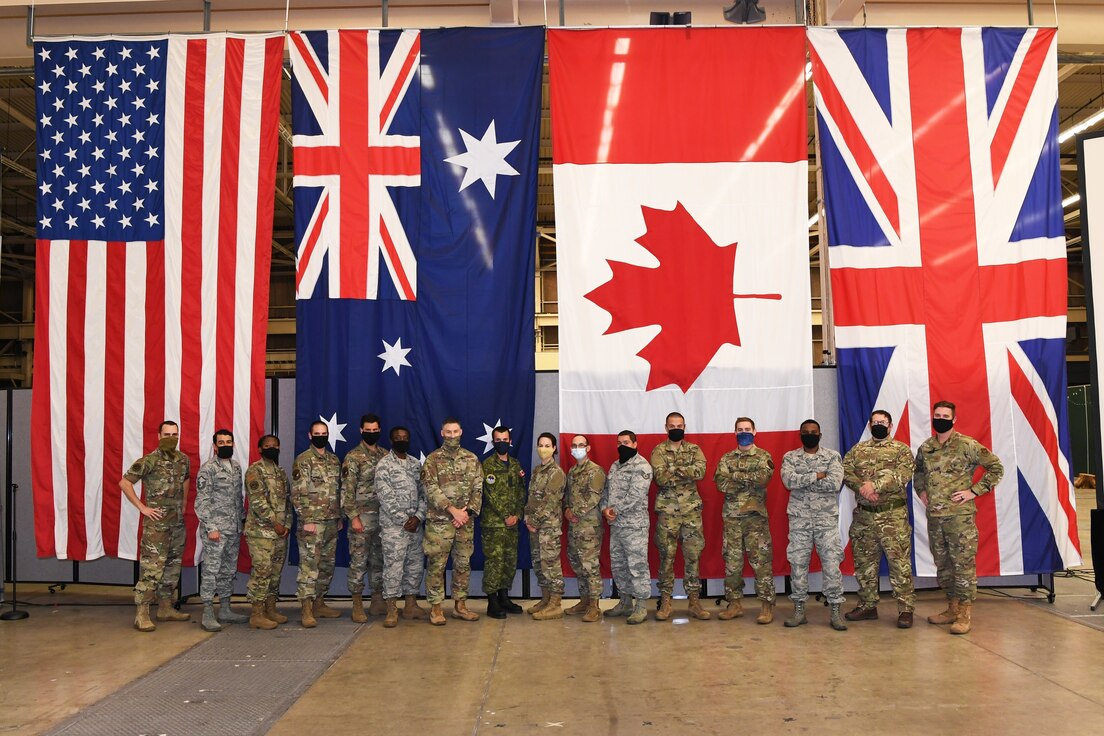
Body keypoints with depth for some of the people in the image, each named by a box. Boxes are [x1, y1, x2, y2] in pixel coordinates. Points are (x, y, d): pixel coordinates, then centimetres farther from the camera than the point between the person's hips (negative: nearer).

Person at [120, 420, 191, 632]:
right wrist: (142, 508, -12)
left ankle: (165, 608, 23)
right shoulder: (149, 461, -11)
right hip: (156, 523, -7)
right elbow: (124, 483, -11)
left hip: (177, 523, 7)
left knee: (172, 567, 13)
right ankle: (141, 614, -4)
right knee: (151, 568, -9)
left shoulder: (183, 460, 8)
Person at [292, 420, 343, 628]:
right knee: (309, 565, -7)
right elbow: (297, 493, -11)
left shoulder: (335, 460, 13)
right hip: (311, 522, -7)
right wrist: (306, 520, -16)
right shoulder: (302, 460, -7)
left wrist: (340, 517, 14)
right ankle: (306, 610, -4)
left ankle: (319, 603, 23)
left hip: (332, 522, 7)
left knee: (327, 564, 12)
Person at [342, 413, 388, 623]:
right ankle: (357, 605, 6)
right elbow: (347, 490, -10)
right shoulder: (353, 457, -6)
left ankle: (377, 601, 20)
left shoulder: (386, 456, 10)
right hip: (362, 516, -5)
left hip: (384, 515, 5)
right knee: (359, 560, -1)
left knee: (379, 559, 11)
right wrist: (354, 517, -15)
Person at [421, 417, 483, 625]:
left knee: (463, 563, 10)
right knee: (436, 565, 0)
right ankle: (436, 608, 9)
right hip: (439, 521, -4)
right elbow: (431, 490, -11)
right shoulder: (433, 459, -2)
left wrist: (467, 511, -9)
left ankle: (460, 605, 20)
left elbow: (478, 489, 5)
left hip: (466, 521, 4)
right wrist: (453, 510, -17)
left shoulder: (471, 459, 8)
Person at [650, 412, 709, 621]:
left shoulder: (694, 449, 8)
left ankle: (694, 600, 12)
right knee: (666, 556, 3)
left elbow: (701, 471, -12)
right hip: (667, 510, -1)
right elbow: (660, 478, -14)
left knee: (692, 555, 4)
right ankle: (665, 601, 10)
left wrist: (674, 469, -15)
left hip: (692, 509, 2)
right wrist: (686, 472, -12)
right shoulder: (659, 451, 2)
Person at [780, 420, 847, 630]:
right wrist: (816, 475, -15)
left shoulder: (833, 456, 1)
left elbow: (835, 483, -14)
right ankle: (799, 610, 15)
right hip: (799, 519, 1)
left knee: (832, 563, -2)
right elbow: (789, 480, -14)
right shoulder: (790, 457, 5)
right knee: (798, 563, 4)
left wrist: (803, 481, -12)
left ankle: (836, 611, 6)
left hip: (827, 518, -1)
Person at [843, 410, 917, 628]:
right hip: (863, 515, 4)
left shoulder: (902, 450, 1)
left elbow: (902, 476, -14)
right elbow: (846, 472, -1)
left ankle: (906, 609, 3)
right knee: (864, 562, 10)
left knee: (900, 563, -4)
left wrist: (874, 485, -21)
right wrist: (863, 488, -18)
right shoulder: (857, 450, 12)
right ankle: (867, 605, 21)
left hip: (893, 515, -4)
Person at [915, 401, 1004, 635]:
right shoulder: (925, 448, 10)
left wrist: (974, 491, -10)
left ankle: (965, 614, 3)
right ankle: (952, 608, 25)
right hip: (934, 517, 6)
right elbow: (918, 471, 29)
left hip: (960, 516, -6)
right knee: (942, 565, 13)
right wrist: (920, 490, 11)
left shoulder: (967, 445, -7)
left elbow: (996, 467, -5)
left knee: (963, 564, -4)